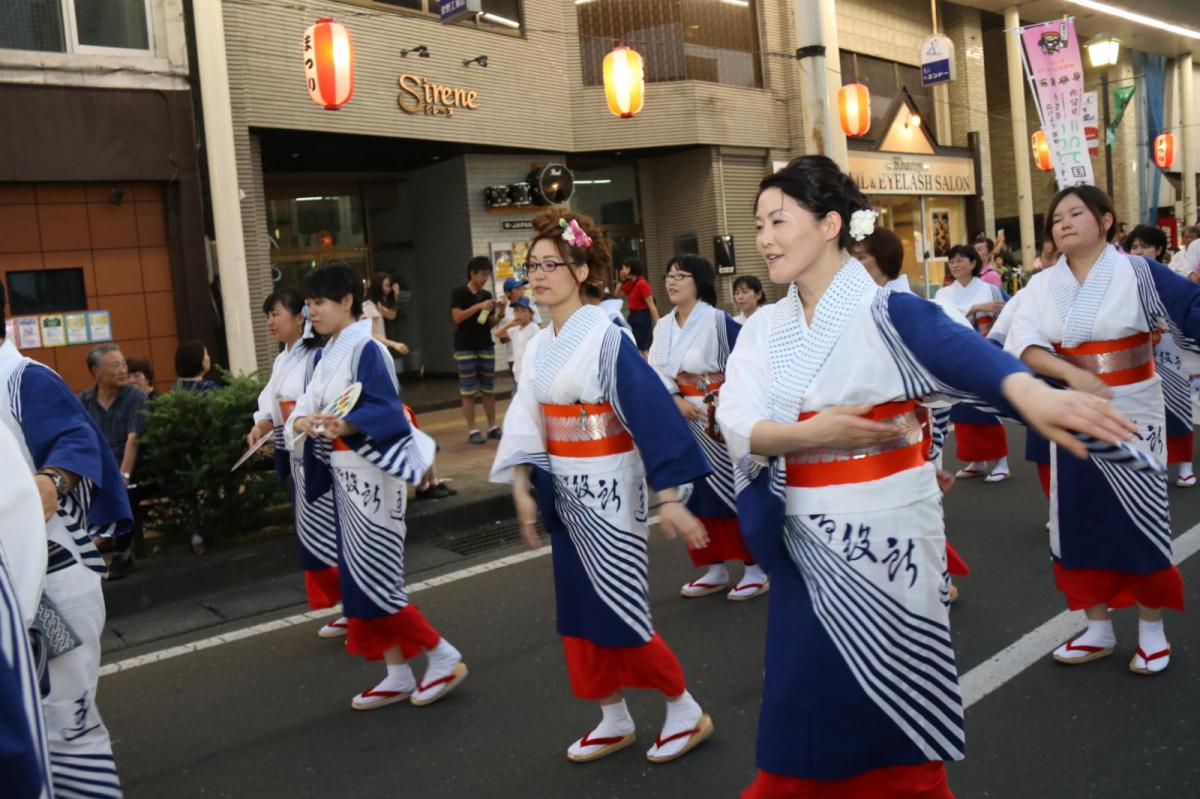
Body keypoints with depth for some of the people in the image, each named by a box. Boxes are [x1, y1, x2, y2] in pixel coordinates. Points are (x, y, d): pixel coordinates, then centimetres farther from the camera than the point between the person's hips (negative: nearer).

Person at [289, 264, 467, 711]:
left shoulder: (367, 350, -13)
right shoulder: (327, 355, 13)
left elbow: (387, 412, -22)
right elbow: (305, 407, 6)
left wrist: (343, 426, -38)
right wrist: (304, 422, -16)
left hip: (372, 475, -9)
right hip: (344, 477, 9)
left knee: (373, 580, -7)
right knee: (358, 579, 11)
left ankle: (444, 657, 8)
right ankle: (398, 676, 20)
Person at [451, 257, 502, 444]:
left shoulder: (487, 295, 11)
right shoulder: (459, 293, -2)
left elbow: (490, 323, 12)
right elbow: (457, 317, -14)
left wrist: (499, 314, -8)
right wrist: (479, 306, -21)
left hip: (486, 346, 5)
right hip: (465, 347, -4)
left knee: (489, 389, 7)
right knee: (468, 391, -2)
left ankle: (492, 427, 14)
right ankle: (472, 430, 1)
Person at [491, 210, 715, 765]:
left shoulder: (607, 337, -16)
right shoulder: (539, 346, 7)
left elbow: (653, 413, -20)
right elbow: (526, 424, 7)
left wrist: (668, 495, -23)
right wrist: (522, 491, -1)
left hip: (608, 488, -8)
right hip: (565, 489, 8)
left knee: (619, 610, -3)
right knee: (578, 607, 12)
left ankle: (685, 711, 17)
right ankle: (615, 721, 27)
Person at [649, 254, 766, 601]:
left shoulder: (718, 321, -12)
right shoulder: (663, 326, 7)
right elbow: (655, 371, 1)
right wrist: (677, 400, -14)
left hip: (718, 420, -6)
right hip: (681, 421, 6)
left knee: (731, 491, 0)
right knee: (695, 494, 11)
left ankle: (756, 570, 11)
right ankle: (715, 570, 22)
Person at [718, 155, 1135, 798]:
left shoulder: (885, 312, -11)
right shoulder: (763, 329, 4)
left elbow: (960, 351, -31)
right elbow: (736, 425, -7)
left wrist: (1029, 393, -51)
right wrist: (811, 432, -25)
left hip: (885, 534, -4)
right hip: (807, 543, 4)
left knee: (895, 708, 9)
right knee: (807, 703, 14)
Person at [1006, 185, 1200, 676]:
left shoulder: (1137, 273, -7)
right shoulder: (1042, 285, 1)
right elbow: (1023, 344, -10)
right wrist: (1072, 374, -25)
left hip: (1132, 416, -3)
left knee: (1140, 522, 3)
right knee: (1080, 521, 9)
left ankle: (1152, 631, 21)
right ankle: (1097, 630, 24)